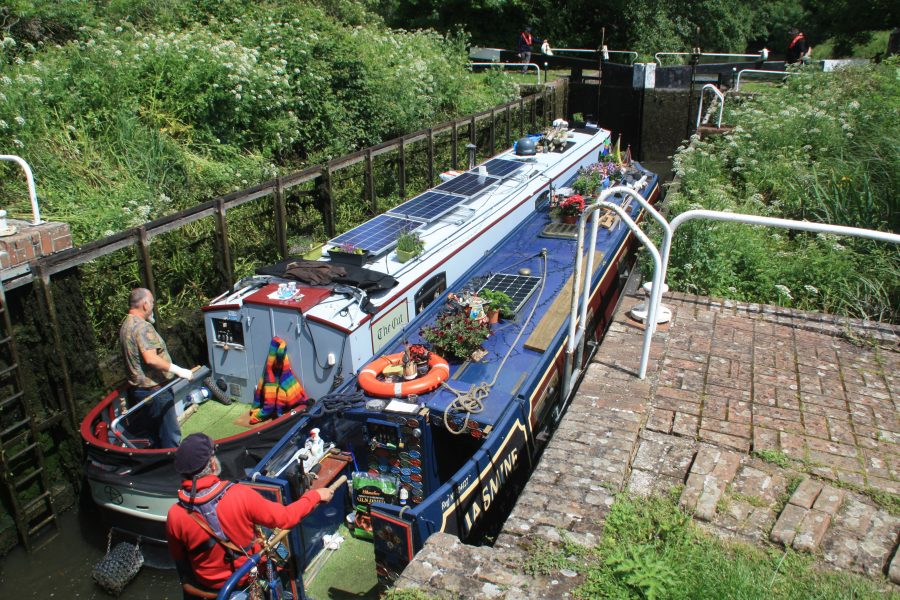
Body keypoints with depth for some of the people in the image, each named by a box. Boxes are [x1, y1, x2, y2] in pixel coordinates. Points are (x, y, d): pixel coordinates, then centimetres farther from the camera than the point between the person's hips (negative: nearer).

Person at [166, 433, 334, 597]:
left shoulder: (175, 516, -23)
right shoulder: (240, 495, -30)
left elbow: (177, 557, -5)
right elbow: (284, 518, -19)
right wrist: (316, 495, -4)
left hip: (208, 584, 2)